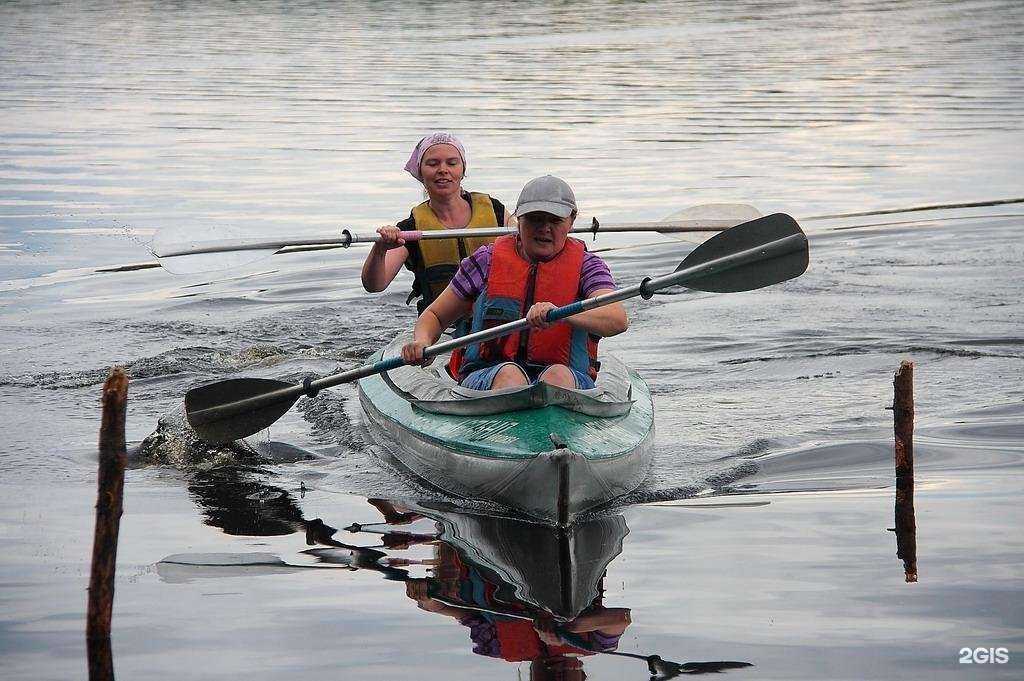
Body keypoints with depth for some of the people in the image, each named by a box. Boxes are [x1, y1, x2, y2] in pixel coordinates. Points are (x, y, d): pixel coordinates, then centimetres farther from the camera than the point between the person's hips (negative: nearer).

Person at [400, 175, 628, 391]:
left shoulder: (586, 265, 7)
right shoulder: (488, 260, 11)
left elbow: (618, 320, -14)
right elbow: (434, 316, 21)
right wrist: (422, 342, -5)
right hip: (486, 376, 1)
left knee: (559, 375, -35)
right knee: (509, 374, -34)